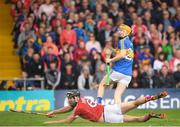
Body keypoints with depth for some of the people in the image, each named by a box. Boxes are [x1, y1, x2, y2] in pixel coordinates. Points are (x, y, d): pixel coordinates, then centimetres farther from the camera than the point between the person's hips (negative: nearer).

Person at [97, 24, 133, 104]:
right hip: (128, 74, 7)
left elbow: (122, 55, -17)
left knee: (102, 85, 14)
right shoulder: (130, 43, 20)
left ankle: (98, 103, 4)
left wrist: (111, 60, -8)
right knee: (117, 95, 0)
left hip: (118, 71, -7)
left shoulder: (122, 41, -5)